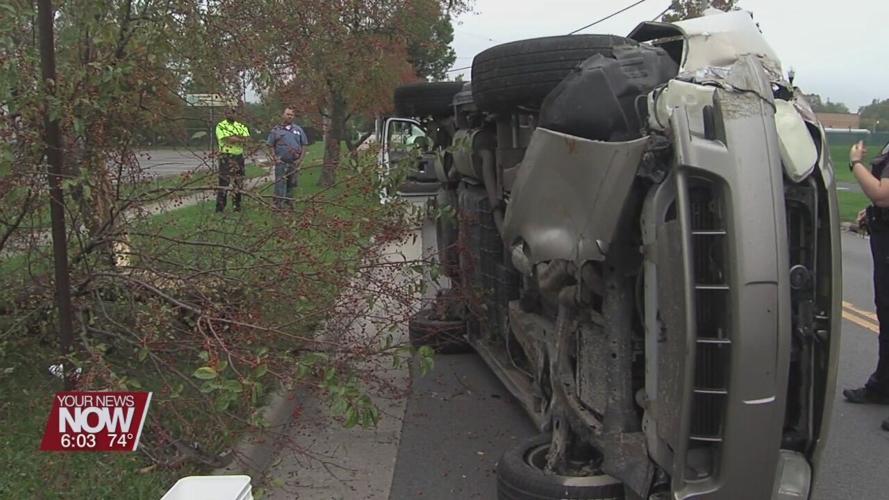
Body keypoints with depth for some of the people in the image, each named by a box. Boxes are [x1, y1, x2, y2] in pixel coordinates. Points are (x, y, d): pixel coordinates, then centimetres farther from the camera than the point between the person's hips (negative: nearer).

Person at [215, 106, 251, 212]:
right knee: (224, 183, -7)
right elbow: (228, 139, -17)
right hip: (226, 158, -6)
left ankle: (237, 206, 19)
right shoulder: (221, 126, -3)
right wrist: (240, 139, -7)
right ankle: (220, 207, -4)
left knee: (239, 183, 10)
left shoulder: (241, 126, 15)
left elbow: (247, 139, -1)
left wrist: (234, 137, -13)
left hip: (239, 157, 6)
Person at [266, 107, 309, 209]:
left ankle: (289, 202, 22)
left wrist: (300, 159, 0)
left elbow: (304, 145, 9)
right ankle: (279, 205, -5)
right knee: (280, 183, -6)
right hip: (281, 162, -3)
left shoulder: (298, 129, 10)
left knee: (292, 184, 10)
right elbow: (271, 146, 4)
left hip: (294, 163, 3)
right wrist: (275, 158, -6)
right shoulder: (276, 130, 3)